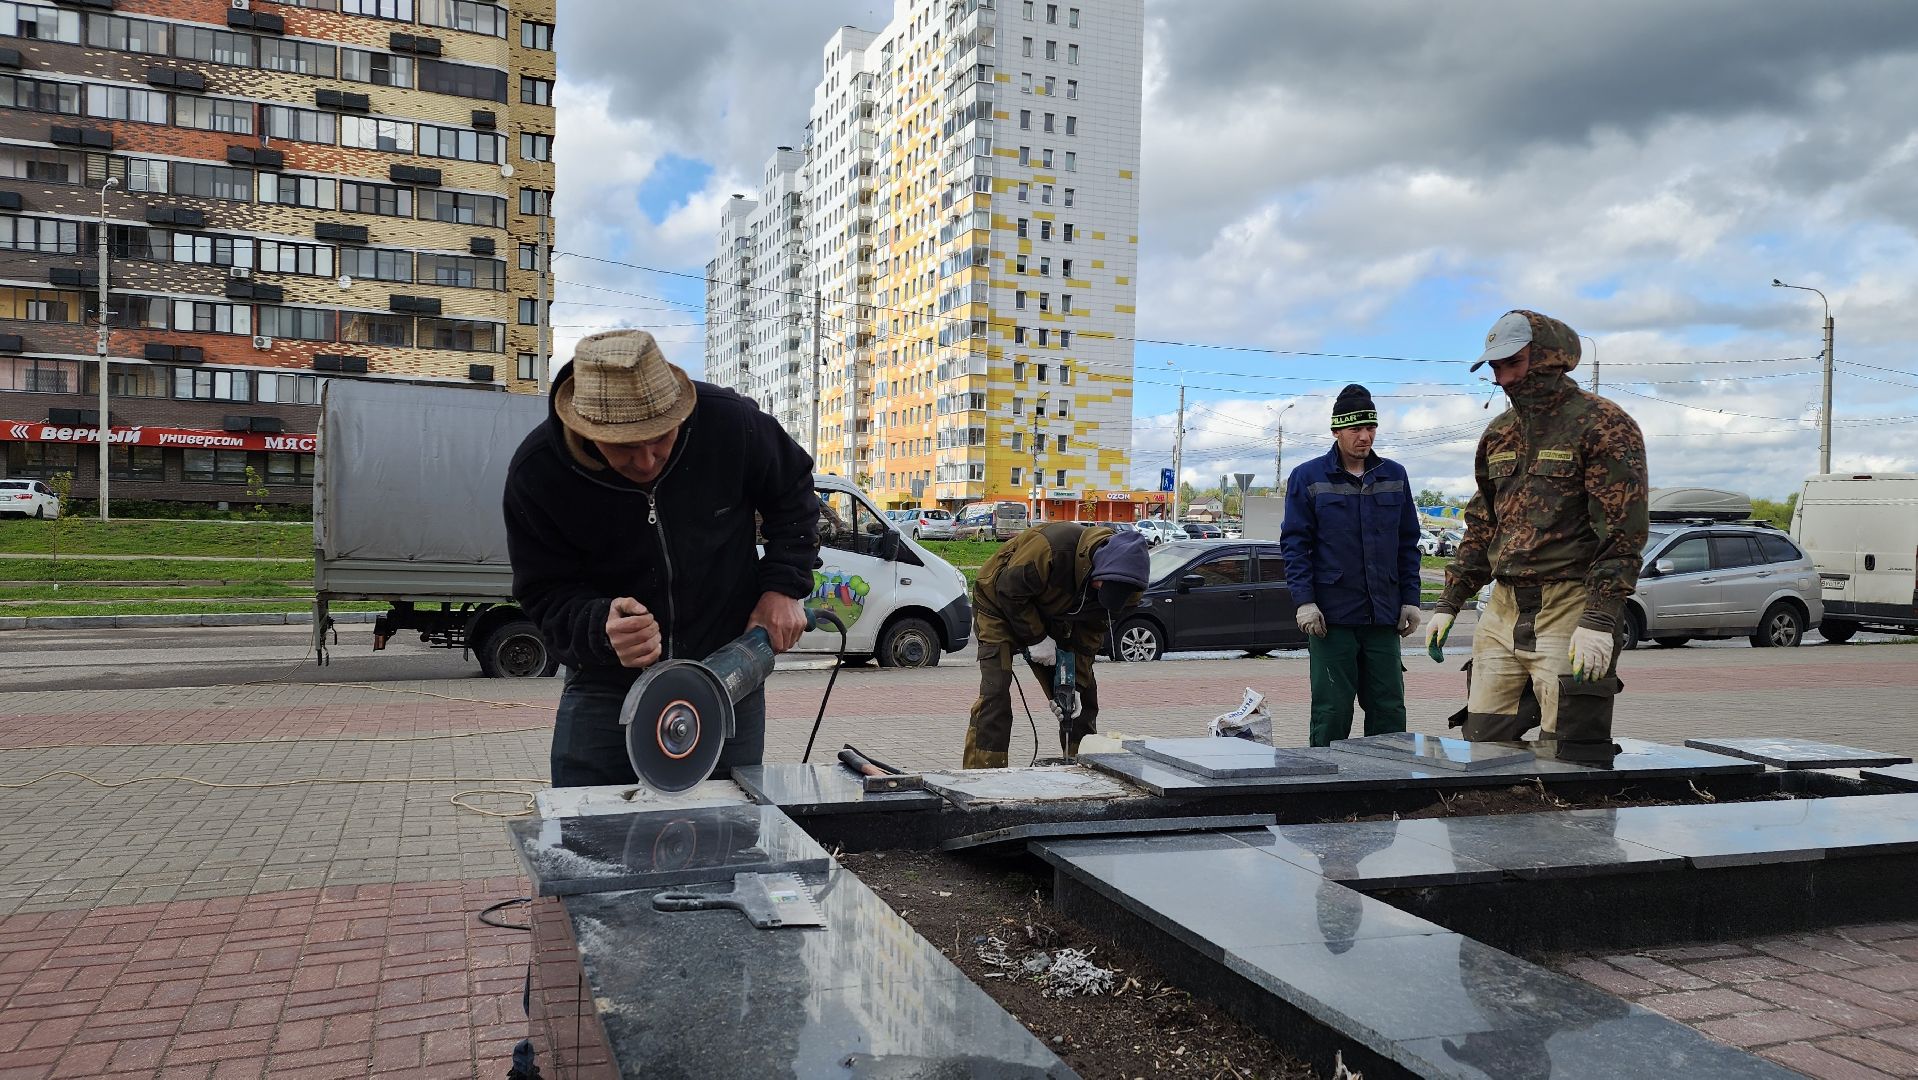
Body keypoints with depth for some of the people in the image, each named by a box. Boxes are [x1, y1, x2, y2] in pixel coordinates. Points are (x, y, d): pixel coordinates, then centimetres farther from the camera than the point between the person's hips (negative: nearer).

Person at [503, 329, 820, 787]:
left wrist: (783, 586, -7)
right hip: (604, 688, 0)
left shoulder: (730, 422, -18)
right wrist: (601, 627, -32)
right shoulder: (537, 473, -17)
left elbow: (793, 495, 4)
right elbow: (547, 595, -10)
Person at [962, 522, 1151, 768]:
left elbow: (1091, 631, -7)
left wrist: (1075, 682, -14)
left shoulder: (1112, 581, -18)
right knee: (994, 692, -19)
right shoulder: (1051, 547, -39)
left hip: (1047, 616, 6)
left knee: (1084, 690, 2)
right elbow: (1009, 591, -28)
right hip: (1000, 605, -6)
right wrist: (1037, 639, -24)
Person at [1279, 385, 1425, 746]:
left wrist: (1410, 599, 8)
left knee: (1389, 710, 6)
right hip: (1332, 615, -3)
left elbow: (1408, 543, 15)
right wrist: (1304, 601, -11)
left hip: (1384, 616, 4)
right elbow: (1294, 543, -2)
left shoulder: (1394, 476, 11)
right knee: (1332, 710, -1)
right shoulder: (1307, 478, 1)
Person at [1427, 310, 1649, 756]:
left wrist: (1600, 619, -21)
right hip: (1502, 612, 7)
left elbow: (1624, 530, -14)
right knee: (1483, 747, 7)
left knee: (1570, 756, -4)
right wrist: (1449, 603, 16)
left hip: (1569, 613, -7)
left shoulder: (1603, 426, -7)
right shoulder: (1499, 433, 15)